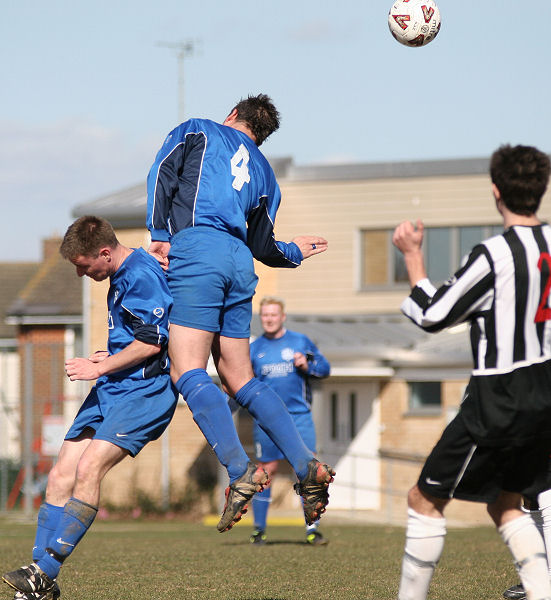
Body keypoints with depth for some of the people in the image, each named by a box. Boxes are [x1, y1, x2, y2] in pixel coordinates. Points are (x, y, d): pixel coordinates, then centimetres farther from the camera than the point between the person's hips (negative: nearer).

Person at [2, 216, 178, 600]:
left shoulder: (142, 276, -15)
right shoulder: (122, 276, 17)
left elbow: (150, 342, -20)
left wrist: (99, 368, -11)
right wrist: (107, 357, 15)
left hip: (143, 391, -10)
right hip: (112, 390, 10)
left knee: (89, 468, -22)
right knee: (61, 477, 1)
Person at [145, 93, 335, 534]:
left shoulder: (198, 130, 19)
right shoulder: (264, 173, 28)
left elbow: (163, 173, 1)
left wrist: (160, 235, -4)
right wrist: (294, 252, 46)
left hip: (197, 249, -6)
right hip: (239, 262, 6)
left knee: (188, 371, -13)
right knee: (239, 378, 13)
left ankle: (240, 470, -29)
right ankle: (308, 467, 2)